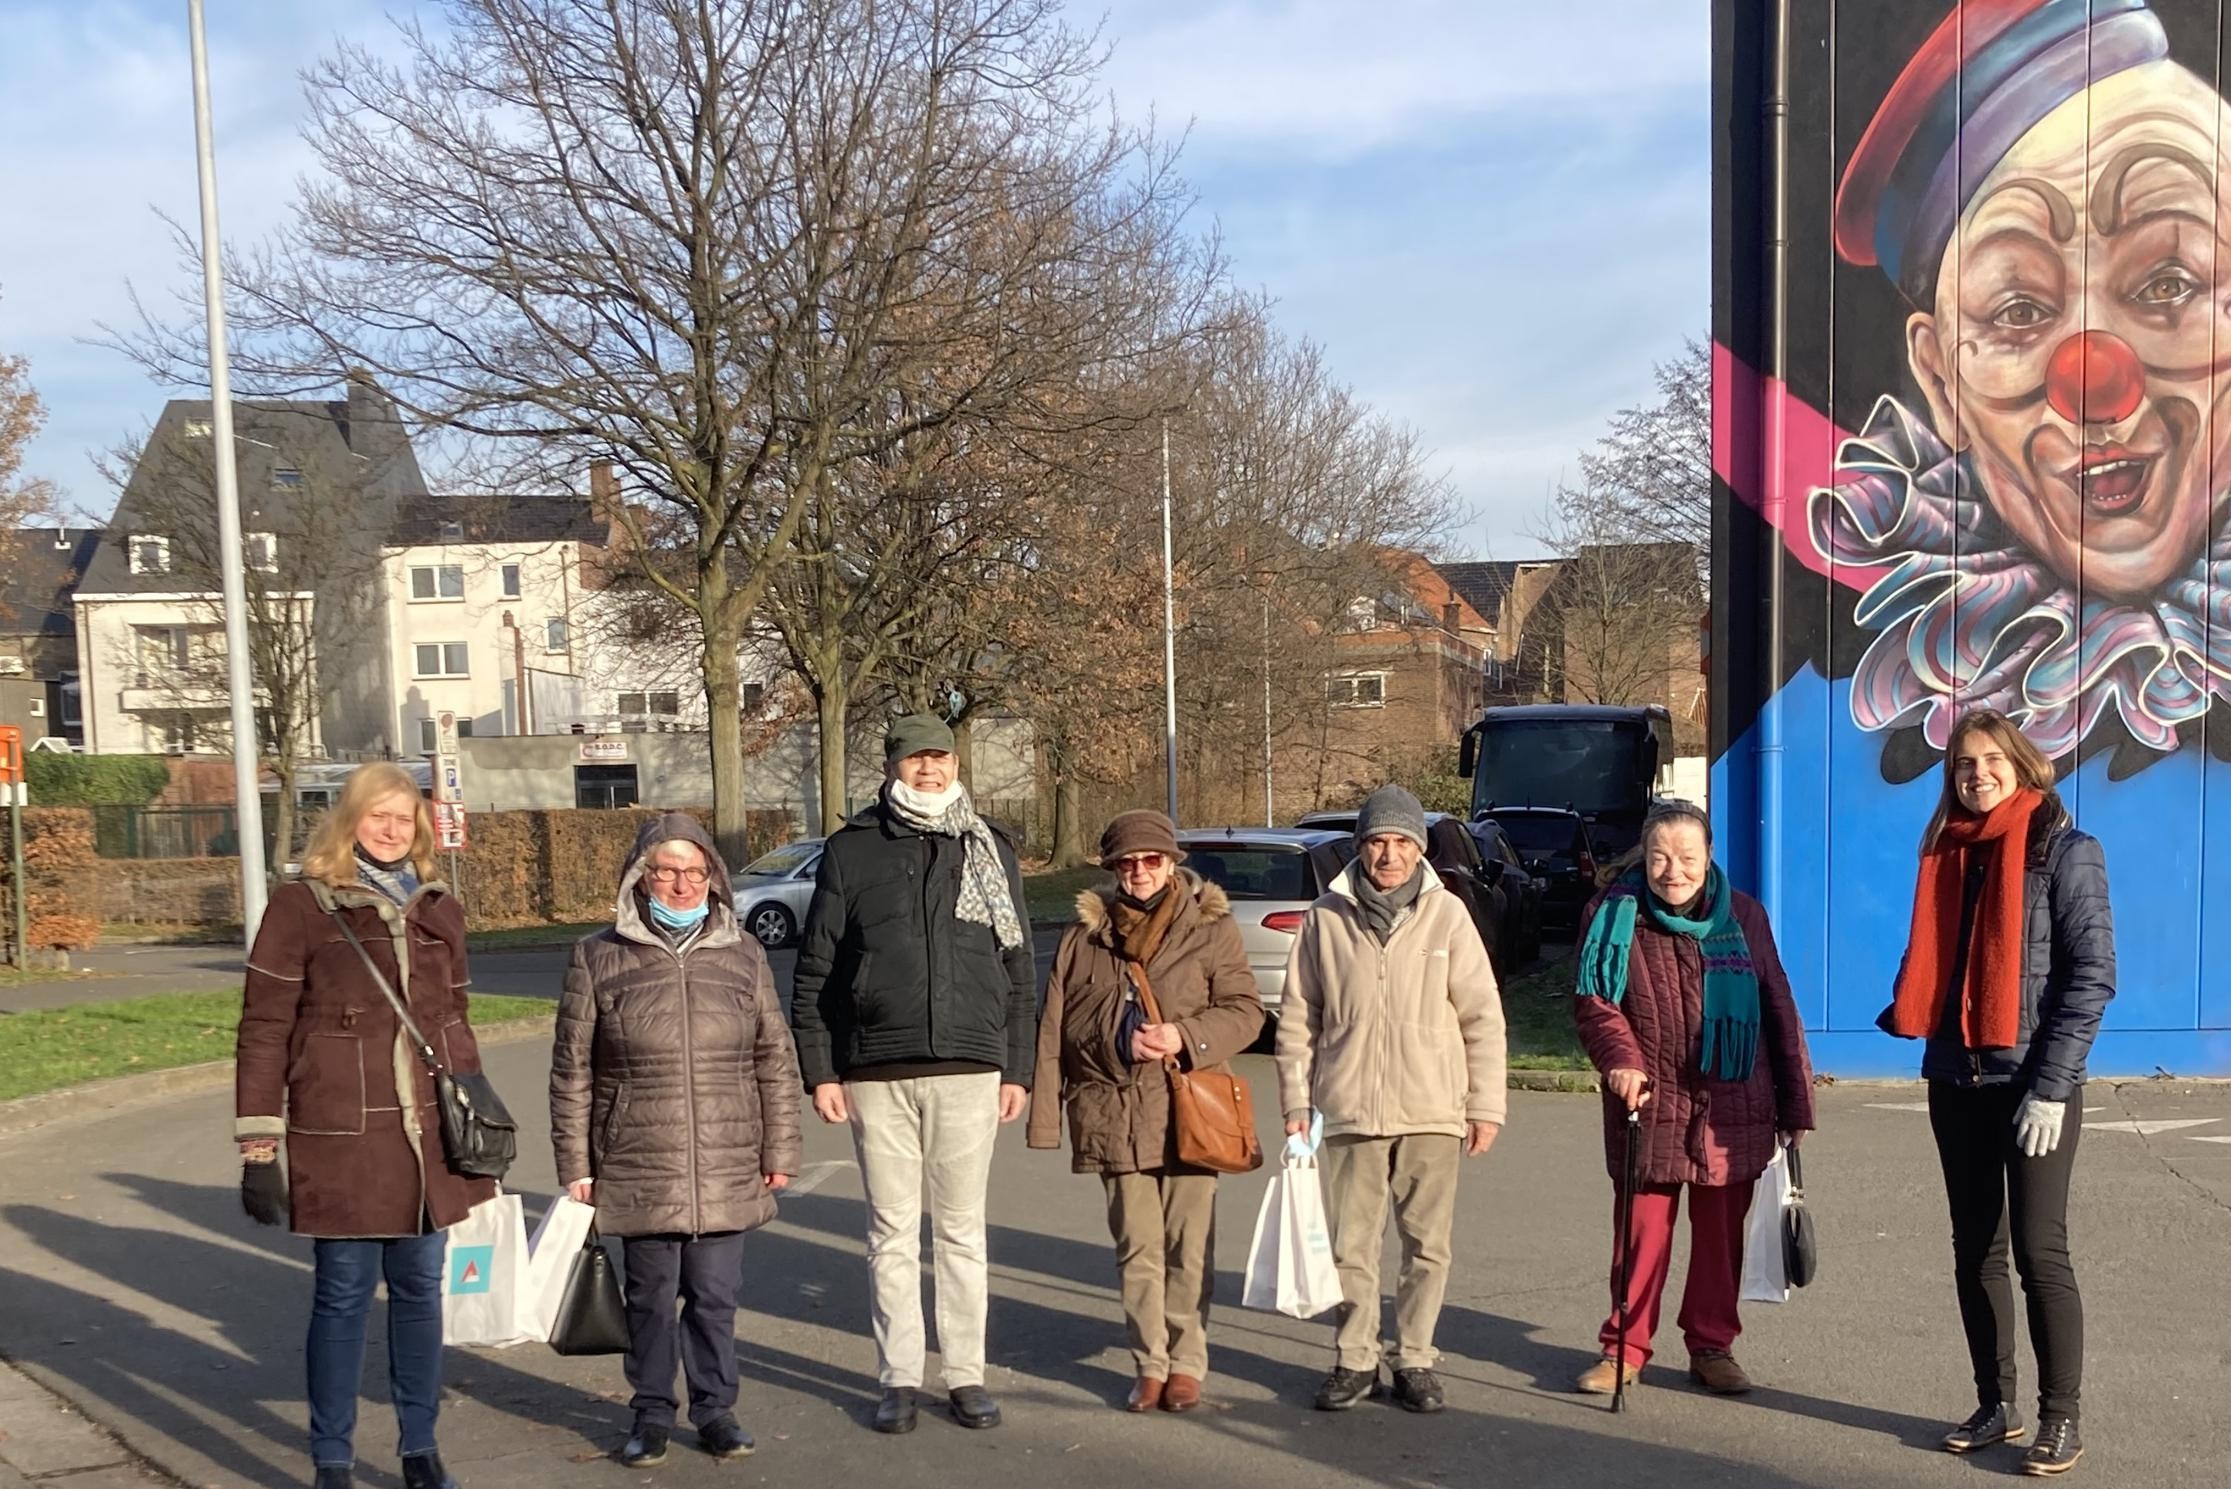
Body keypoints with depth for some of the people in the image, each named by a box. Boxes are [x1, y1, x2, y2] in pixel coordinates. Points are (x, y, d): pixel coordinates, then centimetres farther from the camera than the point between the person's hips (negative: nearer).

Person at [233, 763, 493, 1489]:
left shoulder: (437, 909, 10)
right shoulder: (301, 905, -4)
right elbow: (263, 1028, -5)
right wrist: (258, 1147, -8)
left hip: (428, 1137, 4)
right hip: (340, 1138, -4)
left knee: (421, 1288, 11)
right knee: (343, 1294, 3)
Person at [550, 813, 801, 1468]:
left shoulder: (743, 955, 6)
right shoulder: (598, 957, 1)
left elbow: (776, 1062, 8)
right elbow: (572, 1071, 3)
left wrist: (780, 1150, 5)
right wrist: (575, 1165, 1)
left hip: (727, 1172, 1)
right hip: (637, 1171, -1)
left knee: (715, 1295, 8)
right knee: (651, 1297, 8)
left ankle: (715, 1409, 25)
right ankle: (652, 1414, 25)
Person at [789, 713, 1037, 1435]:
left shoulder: (990, 850, 9)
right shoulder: (851, 850, 5)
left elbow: (1019, 969, 11)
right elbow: (814, 970, 5)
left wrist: (1018, 1068, 7)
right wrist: (819, 1070, -1)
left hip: (969, 1069, 1)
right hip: (876, 1072, -1)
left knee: (962, 1229, 7)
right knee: (892, 1231, 6)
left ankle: (966, 1374, 18)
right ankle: (899, 1379, 17)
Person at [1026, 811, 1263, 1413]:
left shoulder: (1211, 927, 2)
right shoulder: (1085, 936, 8)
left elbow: (1245, 1011, 0)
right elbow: (1053, 1028, 8)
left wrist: (1186, 1037, -17)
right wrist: (1046, 1113, 4)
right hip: (1113, 1113, 2)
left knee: (1188, 1245, 4)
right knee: (1136, 1246, 7)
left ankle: (1187, 1361, 18)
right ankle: (1151, 1363, 19)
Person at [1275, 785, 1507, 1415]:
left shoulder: (1446, 914, 0)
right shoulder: (1326, 918, 2)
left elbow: (1483, 1018, 3)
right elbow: (1297, 1019, 7)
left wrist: (1485, 1105, 0)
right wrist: (1295, 1101, 4)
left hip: (1432, 1113, 0)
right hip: (1351, 1114, 0)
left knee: (1427, 1246, 7)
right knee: (1351, 1246, 6)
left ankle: (1414, 1360, 22)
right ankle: (1354, 1361, 21)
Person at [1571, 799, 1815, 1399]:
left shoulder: (1743, 915, 4)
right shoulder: (1615, 915, -1)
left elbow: (1777, 1008, 7)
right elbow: (1593, 1000, -5)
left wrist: (1795, 1102, 7)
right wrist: (1620, 1058, -24)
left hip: (1732, 1111, 1)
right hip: (1649, 1108, -1)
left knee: (1721, 1234, 10)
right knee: (1642, 1232, 5)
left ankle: (1712, 1346, 25)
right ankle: (1624, 1347, 18)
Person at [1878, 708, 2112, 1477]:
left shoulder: (2065, 850, -6)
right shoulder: (1947, 852, 10)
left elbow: (2092, 973, -11)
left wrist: (2052, 1085, -16)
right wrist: (1905, 1013, -3)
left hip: (2033, 1083, -5)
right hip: (1957, 1081, 6)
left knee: (2039, 1249, -3)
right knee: (1975, 1249, 11)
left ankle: (2060, 1418, 10)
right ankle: (1995, 1405, 22)